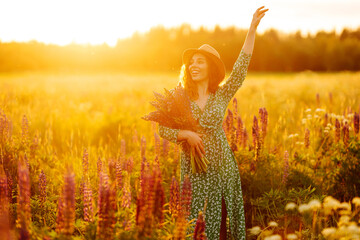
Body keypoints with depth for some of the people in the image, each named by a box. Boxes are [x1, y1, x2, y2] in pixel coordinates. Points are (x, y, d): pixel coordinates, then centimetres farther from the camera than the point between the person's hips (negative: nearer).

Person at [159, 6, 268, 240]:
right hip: (193, 166, -1)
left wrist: (252, 30, -13)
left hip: (221, 164, 1)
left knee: (222, 216, 5)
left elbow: (241, 67, -7)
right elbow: (163, 129, 1)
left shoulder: (222, 94, 3)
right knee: (195, 219, 3)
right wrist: (186, 134, -18)